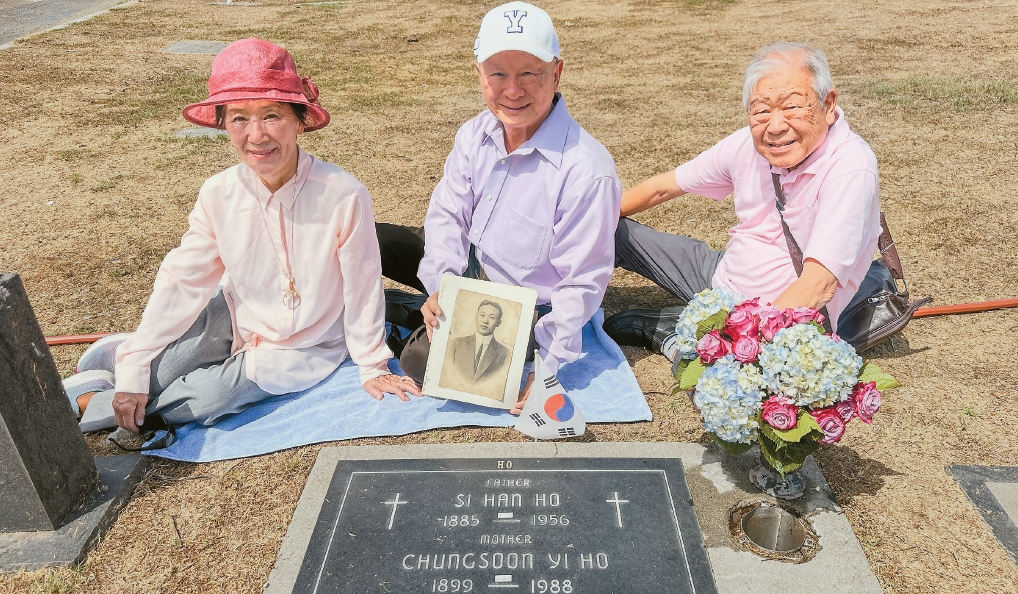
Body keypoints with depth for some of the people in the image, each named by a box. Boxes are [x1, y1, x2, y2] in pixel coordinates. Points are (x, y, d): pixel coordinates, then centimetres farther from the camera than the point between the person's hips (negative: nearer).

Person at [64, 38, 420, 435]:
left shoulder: (344, 196, -29)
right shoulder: (218, 195, -15)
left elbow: (363, 288, -18)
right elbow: (181, 282, -9)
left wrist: (372, 368, -7)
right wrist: (134, 369, -10)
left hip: (303, 346, -3)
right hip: (236, 318, 3)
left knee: (207, 399, -20)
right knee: (153, 373, -13)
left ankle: (85, 402, 7)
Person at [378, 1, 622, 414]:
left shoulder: (588, 171, -29)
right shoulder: (476, 135, -8)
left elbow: (581, 283, -24)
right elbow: (448, 214, -4)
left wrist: (544, 368, -26)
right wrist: (442, 285, -21)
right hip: (469, 269, 6)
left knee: (424, 363, -24)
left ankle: (415, 315, 7)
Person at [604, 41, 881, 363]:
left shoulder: (850, 167, -26)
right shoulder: (750, 142, -9)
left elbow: (819, 286, -34)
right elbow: (662, 188, 5)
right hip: (723, 275, 6)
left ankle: (672, 326, -6)